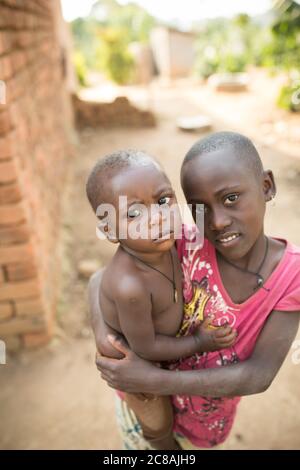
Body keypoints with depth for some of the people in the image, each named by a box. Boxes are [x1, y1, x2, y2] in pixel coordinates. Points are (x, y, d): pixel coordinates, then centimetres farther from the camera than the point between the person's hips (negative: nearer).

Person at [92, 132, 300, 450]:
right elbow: (101, 278, -16)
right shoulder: (185, 244, -26)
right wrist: (101, 326, -35)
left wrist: (157, 381, -33)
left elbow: (260, 374, -26)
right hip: (145, 400, 0)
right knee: (139, 441, 26)